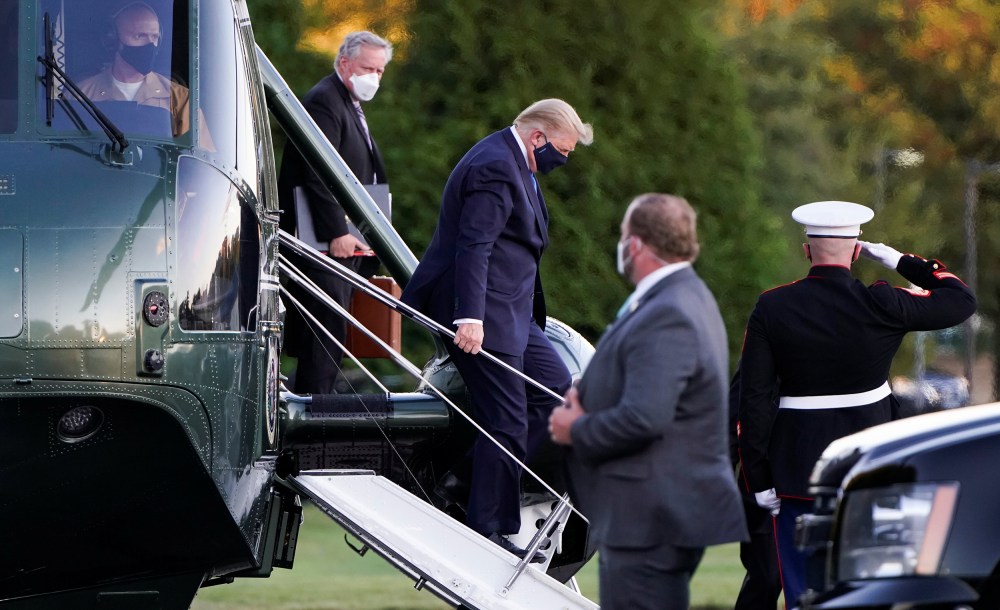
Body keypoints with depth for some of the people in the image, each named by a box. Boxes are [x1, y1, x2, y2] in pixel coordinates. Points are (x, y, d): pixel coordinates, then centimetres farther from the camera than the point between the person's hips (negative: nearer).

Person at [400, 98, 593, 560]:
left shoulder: (512, 163, 16)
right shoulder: (495, 168, -18)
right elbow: (473, 247, -25)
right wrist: (470, 317, -31)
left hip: (510, 312, 11)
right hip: (483, 315, -11)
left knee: (555, 387, 11)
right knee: (507, 422, -9)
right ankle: (486, 531, -2)